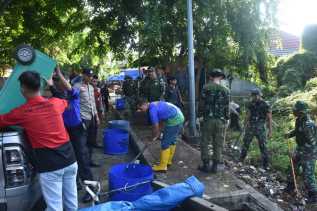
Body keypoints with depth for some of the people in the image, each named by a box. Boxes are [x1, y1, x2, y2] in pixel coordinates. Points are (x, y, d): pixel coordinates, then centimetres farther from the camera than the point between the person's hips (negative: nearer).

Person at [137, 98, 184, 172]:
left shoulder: (152, 109, -13)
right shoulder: (155, 104, 16)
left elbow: (156, 126, -8)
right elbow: (159, 121, 22)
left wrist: (155, 136, 8)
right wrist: (158, 133, 23)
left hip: (174, 121, -10)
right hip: (179, 117, 10)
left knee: (165, 143, -1)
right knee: (172, 141, 20)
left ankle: (162, 166, 7)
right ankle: (168, 161, 34)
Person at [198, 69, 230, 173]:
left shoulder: (206, 88, -4)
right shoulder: (225, 90, 1)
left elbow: (203, 104, -4)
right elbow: (227, 107, 2)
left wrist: (201, 114, 6)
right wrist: (227, 119, 12)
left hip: (208, 119, -2)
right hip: (221, 121, 2)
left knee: (205, 142, 8)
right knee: (218, 144, 8)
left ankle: (206, 165, 12)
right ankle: (215, 166, 14)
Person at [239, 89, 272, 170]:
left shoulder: (265, 105, -7)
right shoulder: (251, 104, 5)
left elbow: (269, 119, -6)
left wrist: (270, 131, -9)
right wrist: (246, 125, 11)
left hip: (260, 128, -4)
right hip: (251, 127, 4)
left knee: (263, 146, 0)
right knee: (245, 144, 10)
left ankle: (265, 165, 10)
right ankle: (241, 160, 24)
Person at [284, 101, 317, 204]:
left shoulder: (309, 125, -31)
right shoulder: (299, 120, -3)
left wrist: (300, 152, -21)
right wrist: (290, 134, -4)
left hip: (309, 152, -9)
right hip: (300, 149, 9)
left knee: (308, 175, 0)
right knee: (293, 168, 20)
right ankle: (290, 187, 39)